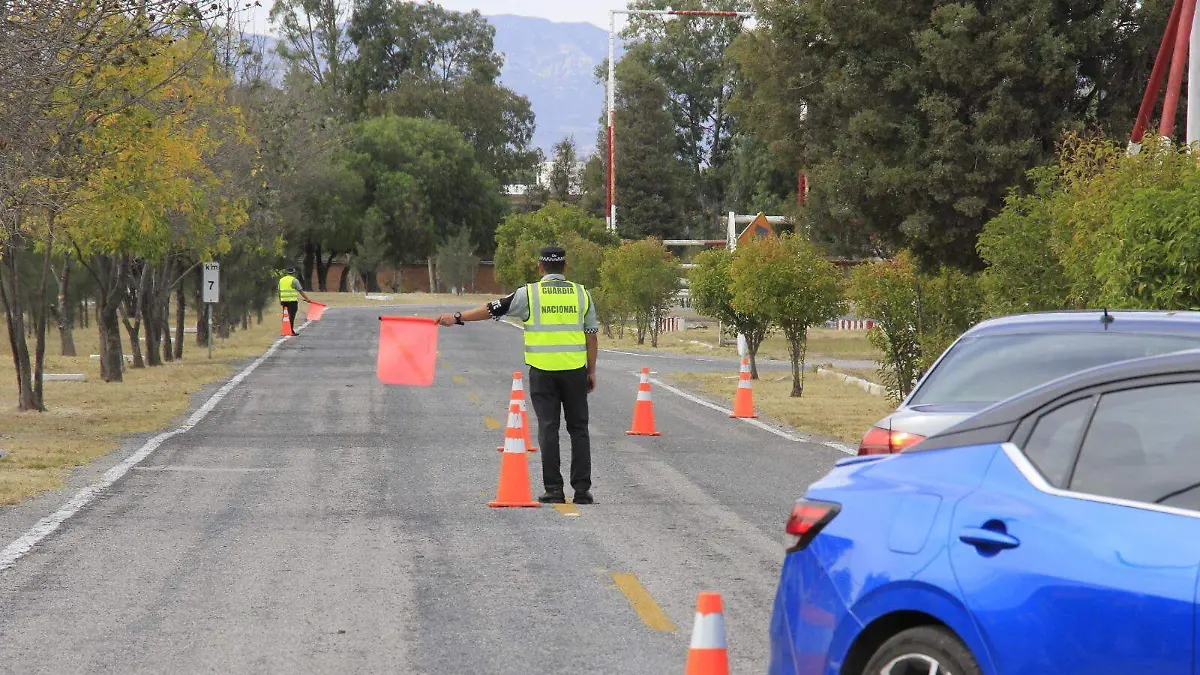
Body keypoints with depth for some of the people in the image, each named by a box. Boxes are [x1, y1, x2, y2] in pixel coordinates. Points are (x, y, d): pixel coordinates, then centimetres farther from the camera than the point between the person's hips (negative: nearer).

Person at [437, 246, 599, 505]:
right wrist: (591, 371, 14)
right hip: (575, 370, 2)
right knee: (578, 428, 8)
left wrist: (457, 317, 10)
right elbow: (592, 335, 6)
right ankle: (582, 490, 5)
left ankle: (553, 489, -1)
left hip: (542, 371, -2)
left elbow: (493, 309, 2)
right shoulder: (582, 294, 5)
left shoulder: (530, 294, -1)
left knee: (548, 428, 2)